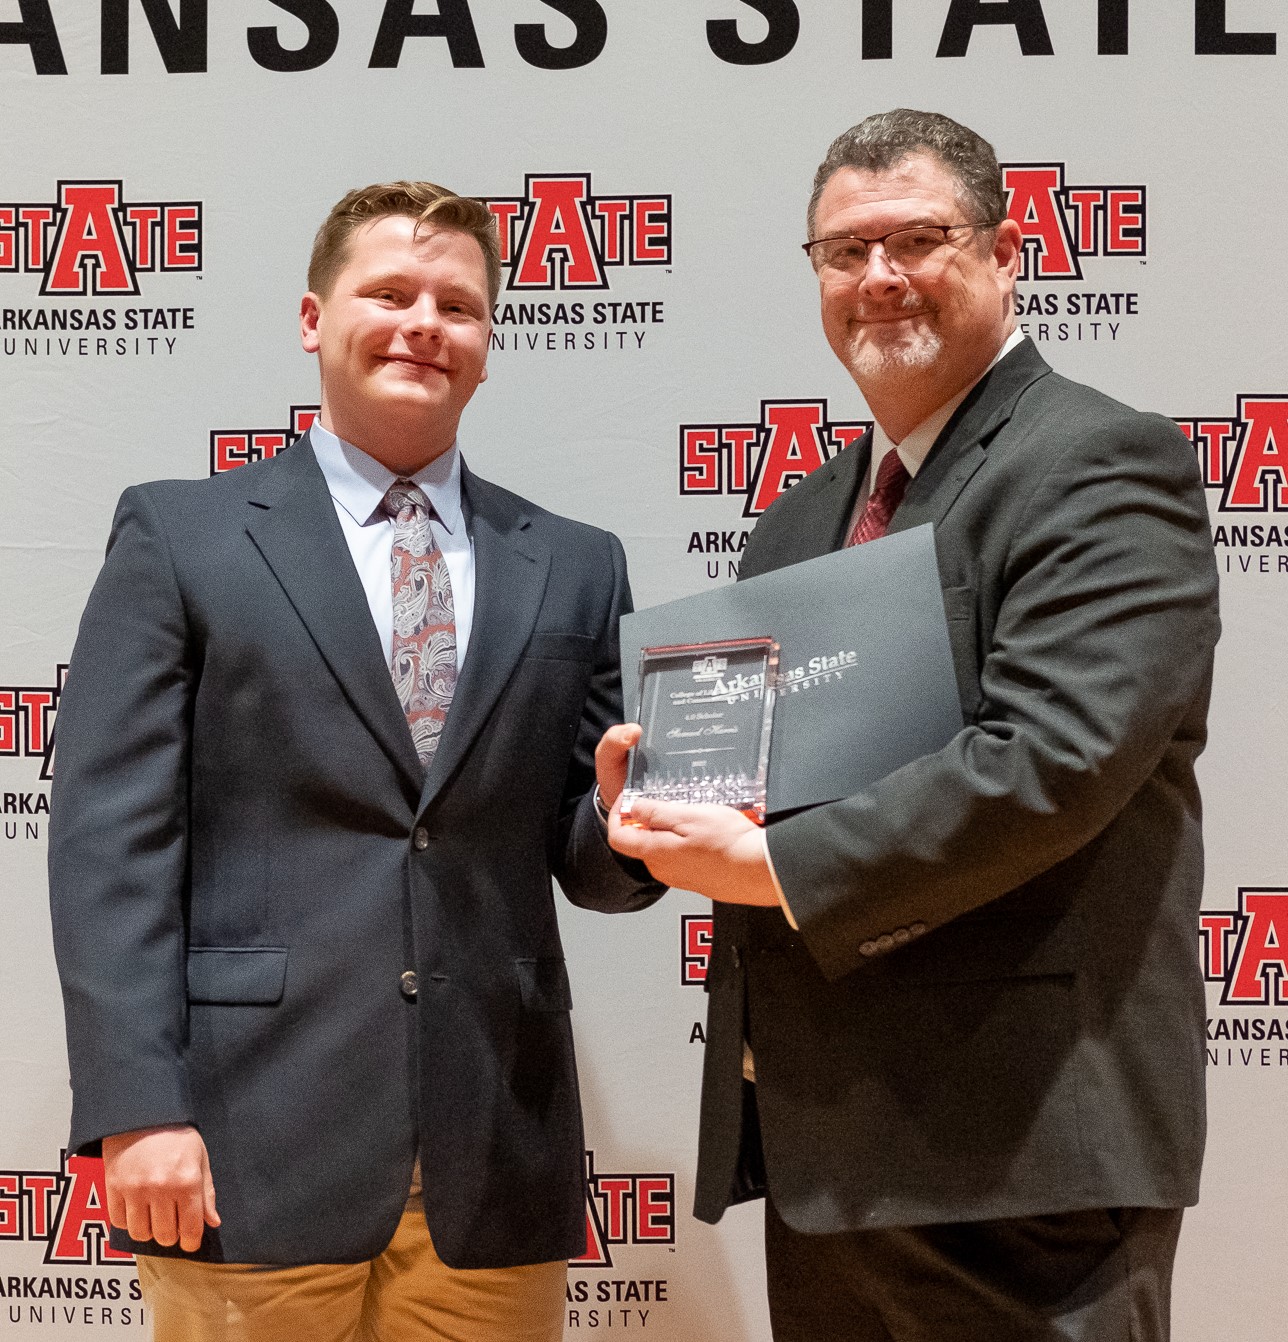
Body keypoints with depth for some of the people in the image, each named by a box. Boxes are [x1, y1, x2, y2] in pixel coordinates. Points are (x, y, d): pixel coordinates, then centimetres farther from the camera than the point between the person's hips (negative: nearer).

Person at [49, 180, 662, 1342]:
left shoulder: (576, 568, 11)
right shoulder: (180, 535, 4)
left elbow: (586, 861, 12)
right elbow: (111, 839, -3)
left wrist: (625, 816, -10)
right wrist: (137, 1110, -11)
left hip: (496, 1166, 3)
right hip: (254, 1152, -2)